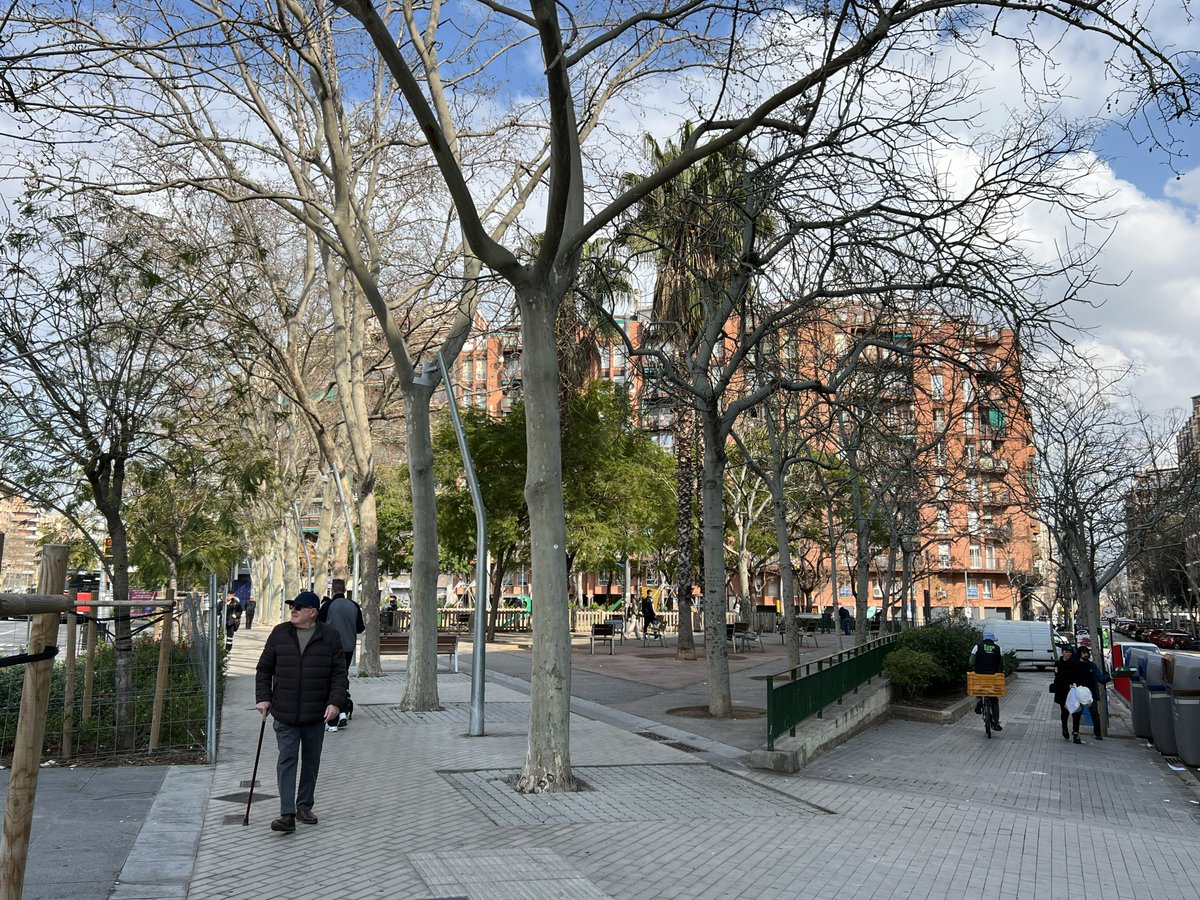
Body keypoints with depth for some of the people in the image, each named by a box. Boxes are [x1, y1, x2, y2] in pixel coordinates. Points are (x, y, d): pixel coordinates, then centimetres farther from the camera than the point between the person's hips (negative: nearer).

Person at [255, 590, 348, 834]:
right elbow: (264, 668, 9)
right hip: (284, 713, 0)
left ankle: (304, 807, 26)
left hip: (316, 714, 0)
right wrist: (263, 697, 0)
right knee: (287, 760, -5)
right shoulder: (279, 633, 3)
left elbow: (339, 674, -1)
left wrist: (335, 702, -12)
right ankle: (287, 814, -6)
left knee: (311, 762, 11)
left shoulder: (330, 637, -1)